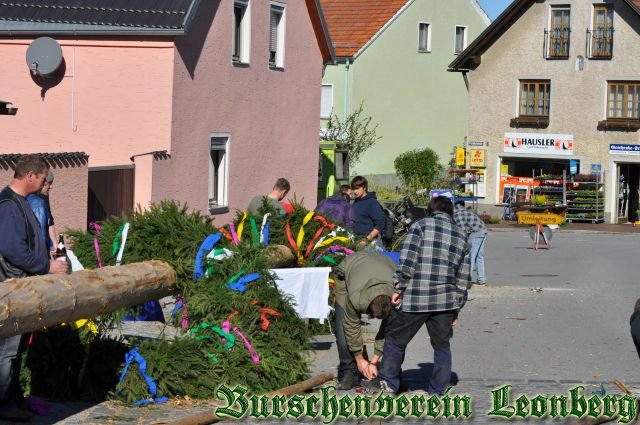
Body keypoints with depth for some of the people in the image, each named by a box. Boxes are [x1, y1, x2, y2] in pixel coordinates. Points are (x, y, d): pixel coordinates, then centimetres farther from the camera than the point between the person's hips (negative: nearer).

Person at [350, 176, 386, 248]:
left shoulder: (372, 202, -10)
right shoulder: (355, 202, 12)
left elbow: (380, 224, -15)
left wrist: (367, 239, -18)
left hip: (372, 241, -7)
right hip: (358, 241, 7)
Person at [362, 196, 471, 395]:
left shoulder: (421, 226, -2)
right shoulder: (461, 235, 14)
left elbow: (407, 261, -12)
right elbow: (463, 276, 14)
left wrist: (399, 289, -4)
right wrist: (457, 307, 20)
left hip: (415, 298, -4)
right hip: (445, 300, 4)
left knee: (396, 339, 11)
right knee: (441, 345, 14)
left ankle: (387, 382, 19)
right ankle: (438, 391, 15)